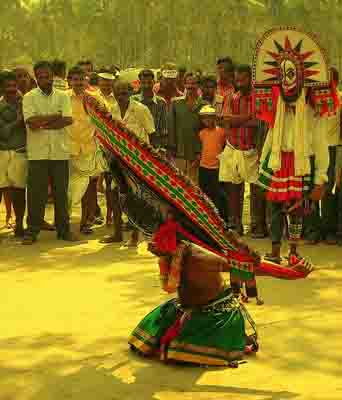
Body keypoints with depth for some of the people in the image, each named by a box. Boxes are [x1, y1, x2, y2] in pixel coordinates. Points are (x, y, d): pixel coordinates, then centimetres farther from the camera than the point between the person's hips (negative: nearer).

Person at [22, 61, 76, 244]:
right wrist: (55, 116, -9)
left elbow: (68, 120, -6)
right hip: (37, 152, -2)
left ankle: (63, 229, 16)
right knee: (36, 193, 0)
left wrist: (42, 123, -12)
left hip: (60, 151, 2)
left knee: (61, 191, 7)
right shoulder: (29, 97, 2)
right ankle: (32, 230, 8)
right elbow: (31, 122, -12)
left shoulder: (63, 97, 9)